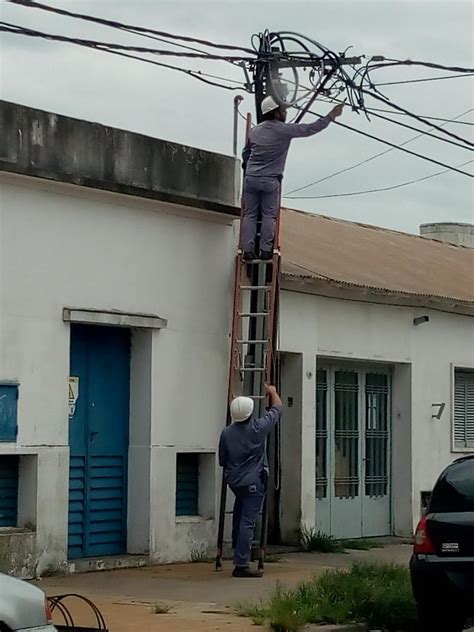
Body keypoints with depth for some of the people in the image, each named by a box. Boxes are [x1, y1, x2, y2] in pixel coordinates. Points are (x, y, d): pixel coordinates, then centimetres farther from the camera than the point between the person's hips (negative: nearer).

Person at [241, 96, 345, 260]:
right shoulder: (284, 130, -8)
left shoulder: (254, 131, 9)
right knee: (268, 215, 4)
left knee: (249, 215, 6)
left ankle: (247, 250, 0)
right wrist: (331, 116, 1)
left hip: (251, 178, 4)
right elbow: (310, 129, -7)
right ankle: (265, 250, 1)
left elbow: (245, 154, 21)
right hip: (270, 180, -4)